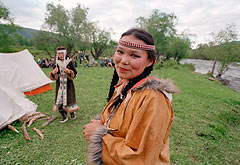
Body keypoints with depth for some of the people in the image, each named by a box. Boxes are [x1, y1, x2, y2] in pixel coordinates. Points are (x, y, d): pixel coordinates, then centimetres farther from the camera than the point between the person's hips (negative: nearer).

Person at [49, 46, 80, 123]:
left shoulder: (70, 62, -5)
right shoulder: (57, 63, 4)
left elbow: (74, 73, -4)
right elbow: (53, 77, 9)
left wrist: (69, 71, -24)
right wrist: (53, 73, -14)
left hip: (68, 84, -3)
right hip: (60, 84, 3)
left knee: (69, 98, 1)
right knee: (59, 100, 4)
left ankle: (72, 112, 30)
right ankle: (64, 116, 22)